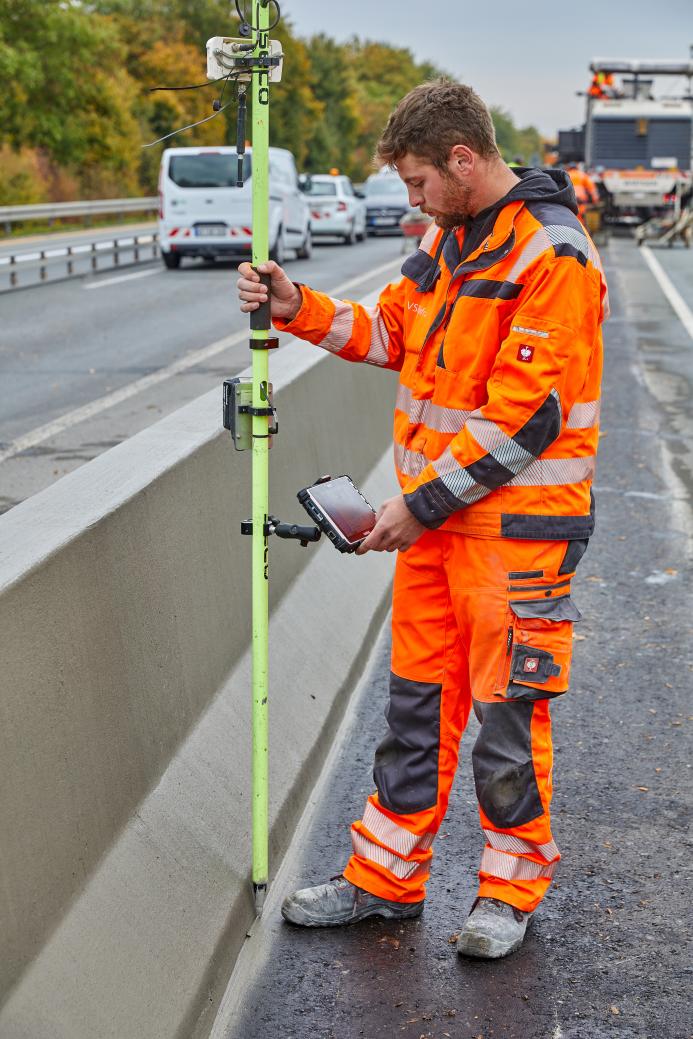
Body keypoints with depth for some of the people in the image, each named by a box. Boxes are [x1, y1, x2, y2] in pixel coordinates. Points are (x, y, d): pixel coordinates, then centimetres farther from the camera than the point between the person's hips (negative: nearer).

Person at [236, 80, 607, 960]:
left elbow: (524, 416, -21)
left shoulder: (552, 256, -17)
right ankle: (387, 876, 27)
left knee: (507, 708, 4)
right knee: (417, 697, 14)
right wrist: (300, 310, 4)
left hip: (516, 523, -8)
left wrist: (422, 504, -17)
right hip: (435, 510, 8)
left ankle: (513, 884, 24)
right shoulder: (447, 236, 11)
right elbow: (395, 333, 19)